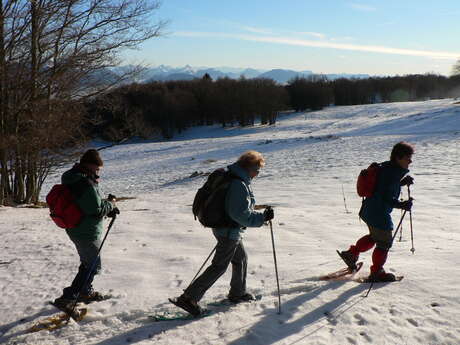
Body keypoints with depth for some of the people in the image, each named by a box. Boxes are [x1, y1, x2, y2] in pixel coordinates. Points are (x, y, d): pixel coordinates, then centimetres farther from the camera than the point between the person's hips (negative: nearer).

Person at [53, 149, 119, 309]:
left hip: (75, 229, 10)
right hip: (88, 232, -10)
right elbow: (97, 210, -24)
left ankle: (86, 292, 41)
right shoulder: (87, 185, -27)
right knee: (93, 266, 3)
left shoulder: (73, 180, 5)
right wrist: (111, 203, -6)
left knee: (88, 262, 26)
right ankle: (67, 298, 3)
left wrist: (108, 209, 5)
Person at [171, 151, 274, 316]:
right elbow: (242, 214, -28)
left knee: (241, 258, 24)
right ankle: (189, 298, 0)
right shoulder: (240, 185, -25)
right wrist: (262, 217, -21)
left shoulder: (229, 177, 6)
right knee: (219, 266, -2)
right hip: (229, 231, -10)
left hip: (221, 226, 10)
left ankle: (238, 293, 40)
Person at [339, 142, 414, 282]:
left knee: (374, 236, 30)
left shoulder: (387, 168, 6)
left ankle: (352, 253, 36)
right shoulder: (392, 173, -23)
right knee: (384, 242, 6)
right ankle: (376, 273, 20)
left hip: (368, 211, 10)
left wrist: (403, 182, 9)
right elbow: (386, 197, -27)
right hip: (378, 215, -10)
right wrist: (401, 205, -36)